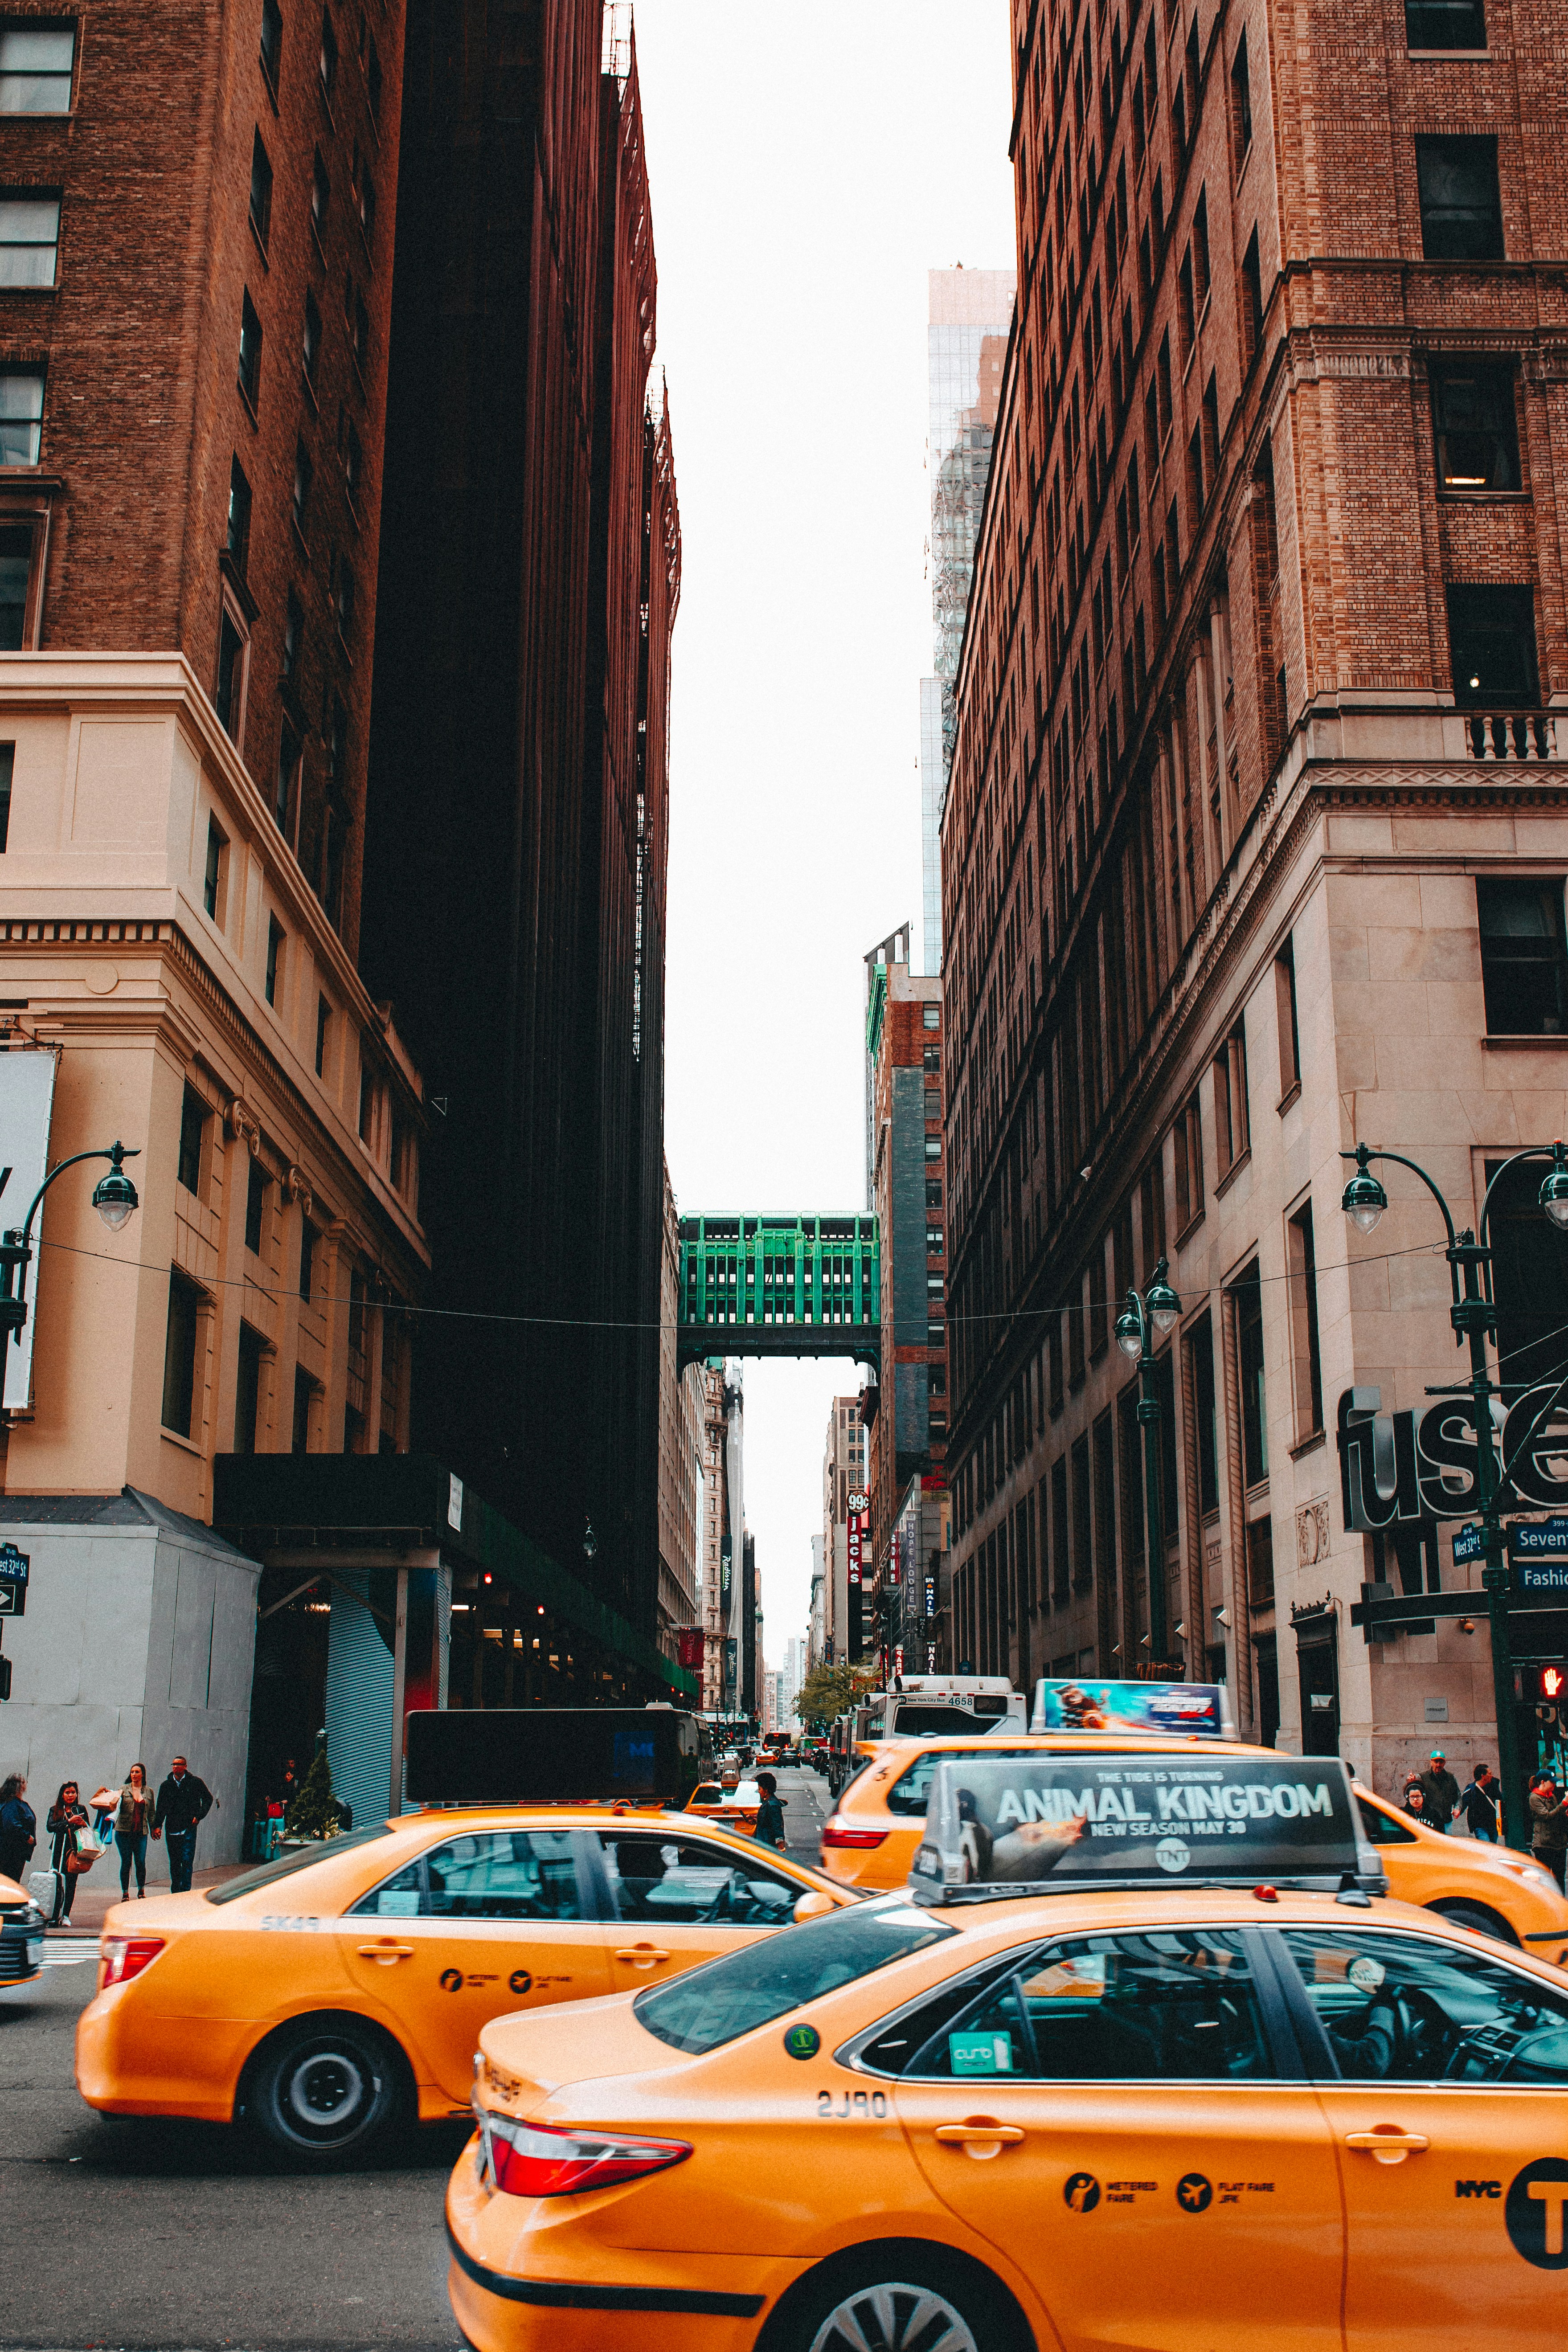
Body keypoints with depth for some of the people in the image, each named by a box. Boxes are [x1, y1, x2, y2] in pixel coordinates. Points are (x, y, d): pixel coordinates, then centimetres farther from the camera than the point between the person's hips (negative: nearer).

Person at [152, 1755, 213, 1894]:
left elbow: (208, 1799, 9)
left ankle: (185, 1892, -8)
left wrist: (199, 1816, -1)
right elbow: (160, 1808, 9)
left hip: (189, 1829, -3)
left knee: (187, 1862, -9)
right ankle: (175, 1892, 17)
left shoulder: (195, 1782, 0)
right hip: (172, 1830, 3)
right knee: (174, 1863, 9)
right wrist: (157, 1826, -2)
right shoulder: (167, 1785, 8)